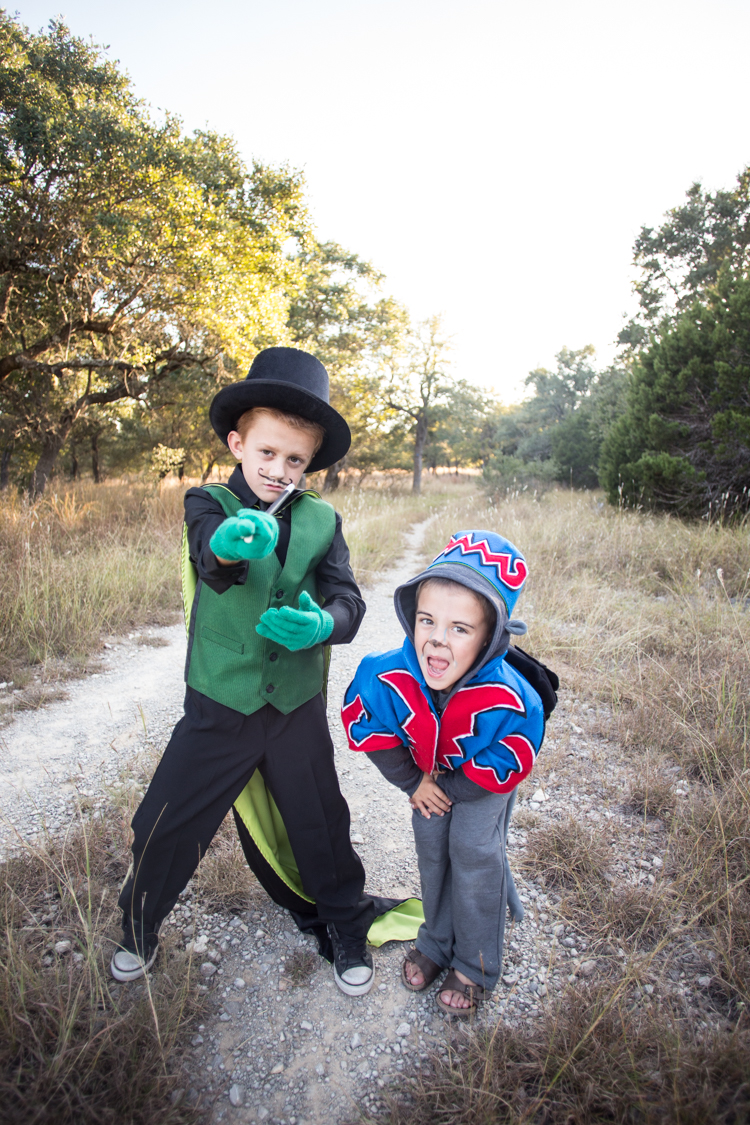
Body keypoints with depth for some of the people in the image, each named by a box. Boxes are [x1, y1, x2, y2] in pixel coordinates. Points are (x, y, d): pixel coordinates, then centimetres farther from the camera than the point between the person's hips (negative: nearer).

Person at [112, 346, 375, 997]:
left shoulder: (322, 520, -1)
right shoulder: (209, 503, -6)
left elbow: (347, 597, -9)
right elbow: (208, 546, -30)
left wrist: (322, 622, -33)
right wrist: (229, 542, -54)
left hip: (297, 707, 1)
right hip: (221, 705, -1)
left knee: (321, 824, 15)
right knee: (166, 824, 10)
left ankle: (347, 926, 43)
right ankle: (139, 925, 42)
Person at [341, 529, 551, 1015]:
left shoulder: (508, 700, -44)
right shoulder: (388, 676, -39)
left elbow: (504, 767, -25)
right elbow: (366, 729, -17)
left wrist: (449, 789, -15)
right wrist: (414, 782, -10)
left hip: (484, 777, -3)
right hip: (427, 769, 3)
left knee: (474, 852, 0)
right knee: (431, 847, 14)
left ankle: (476, 966, 26)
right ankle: (436, 943, 40)